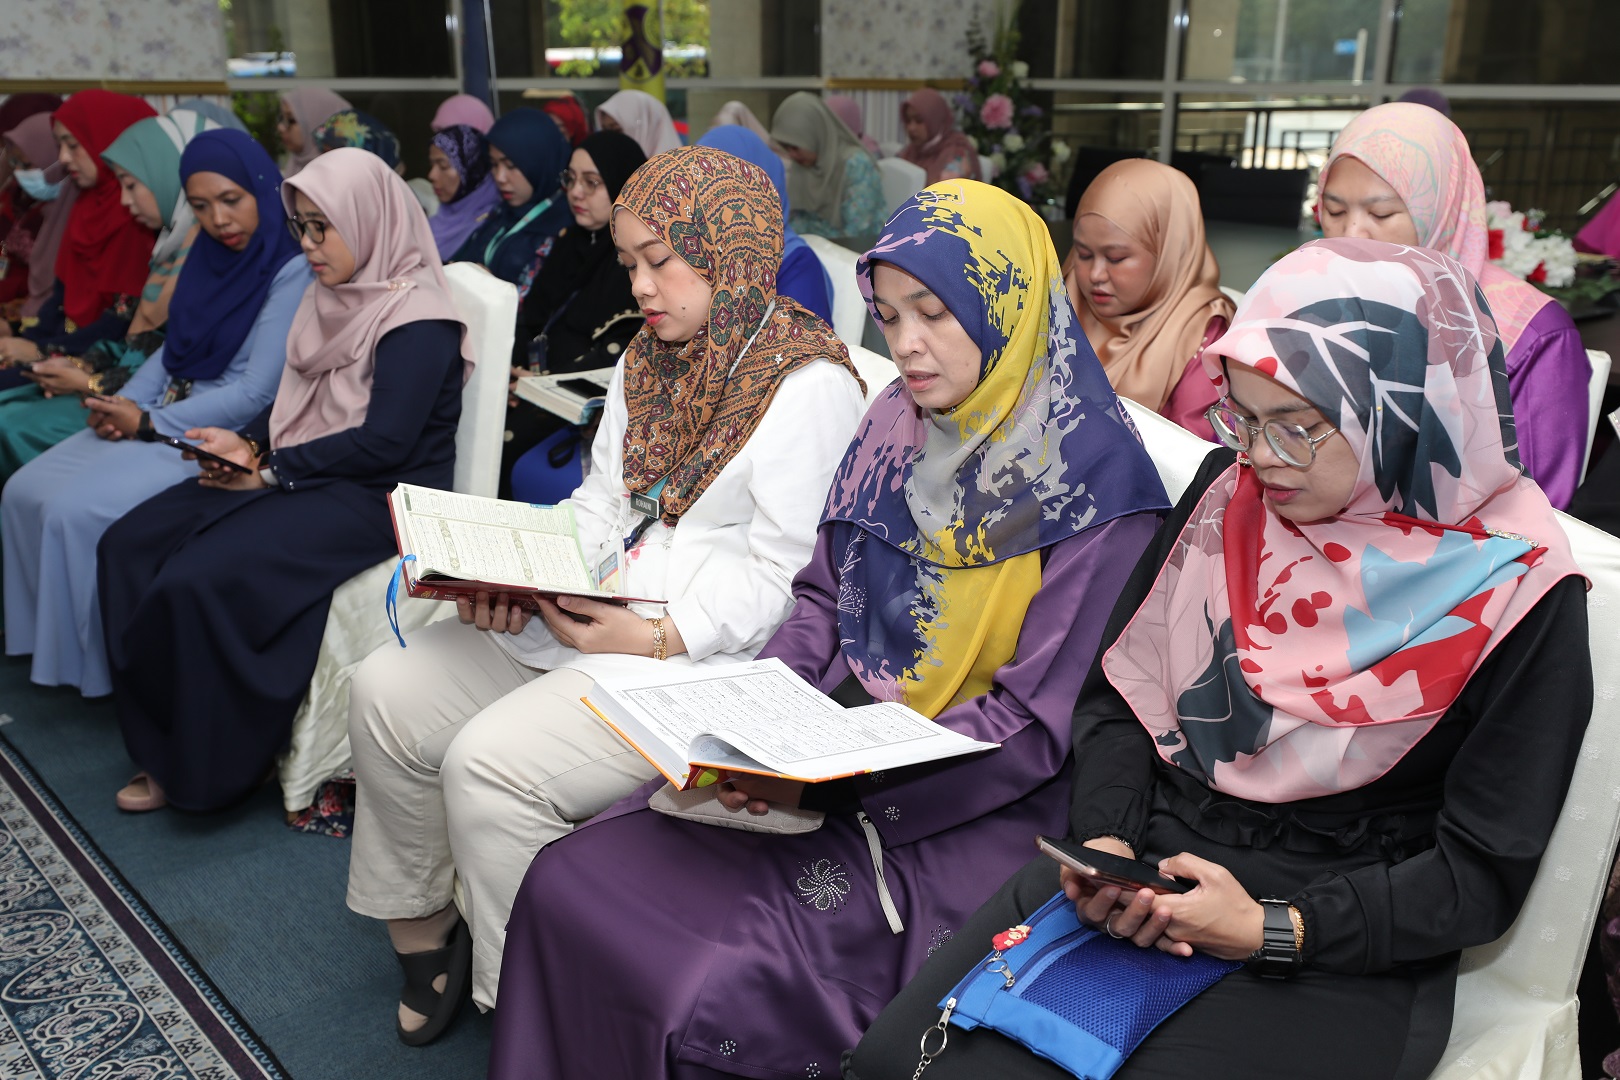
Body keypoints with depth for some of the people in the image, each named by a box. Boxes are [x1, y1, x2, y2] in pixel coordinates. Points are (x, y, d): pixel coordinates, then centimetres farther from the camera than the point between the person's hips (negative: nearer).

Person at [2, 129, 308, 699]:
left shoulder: (292, 271, -15)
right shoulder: (208, 254, 11)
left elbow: (255, 391, -18)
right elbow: (173, 349, 17)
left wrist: (149, 424, -15)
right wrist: (121, 406, -2)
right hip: (165, 413, 9)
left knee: (78, 509, -20)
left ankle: (100, 661, 0)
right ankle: (50, 637, 13)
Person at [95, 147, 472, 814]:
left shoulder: (417, 319, -14)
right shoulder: (333, 295, 14)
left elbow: (385, 441, -20)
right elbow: (297, 398, 19)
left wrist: (272, 471, -15)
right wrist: (248, 444, -1)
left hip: (375, 496, -9)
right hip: (301, 475, 10)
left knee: (199, 579, -25)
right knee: (127, 545, -3)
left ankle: (211, 770, -2)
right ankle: (165, 748, 5)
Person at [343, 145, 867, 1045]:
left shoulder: (809, 386, -12)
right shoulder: (646, 360, 14)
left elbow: (781, 576, -15)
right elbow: (597, 505, 15)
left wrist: (658, 636, -23)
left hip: (705, 655, -8)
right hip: (586, 616, 9)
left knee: (489, 761, -23)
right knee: (385, 692, -2)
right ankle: (423, 929, 16)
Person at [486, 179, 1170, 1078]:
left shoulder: (1094, 480, -13)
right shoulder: (895, 426, 6)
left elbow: (1036, 726, -15)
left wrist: (824, 778, -22)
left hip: (969, 811, -6)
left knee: (717, 982, -22)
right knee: (567, 880, -7)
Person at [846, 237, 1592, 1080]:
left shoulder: (1515, 590, -10)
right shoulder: (1229, 489, 2)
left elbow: (1483, 875, -7)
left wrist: (1277, 929, -19)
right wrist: (1105, 838, -10)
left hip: (1344, 955, -3)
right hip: (1151, 868, 4)